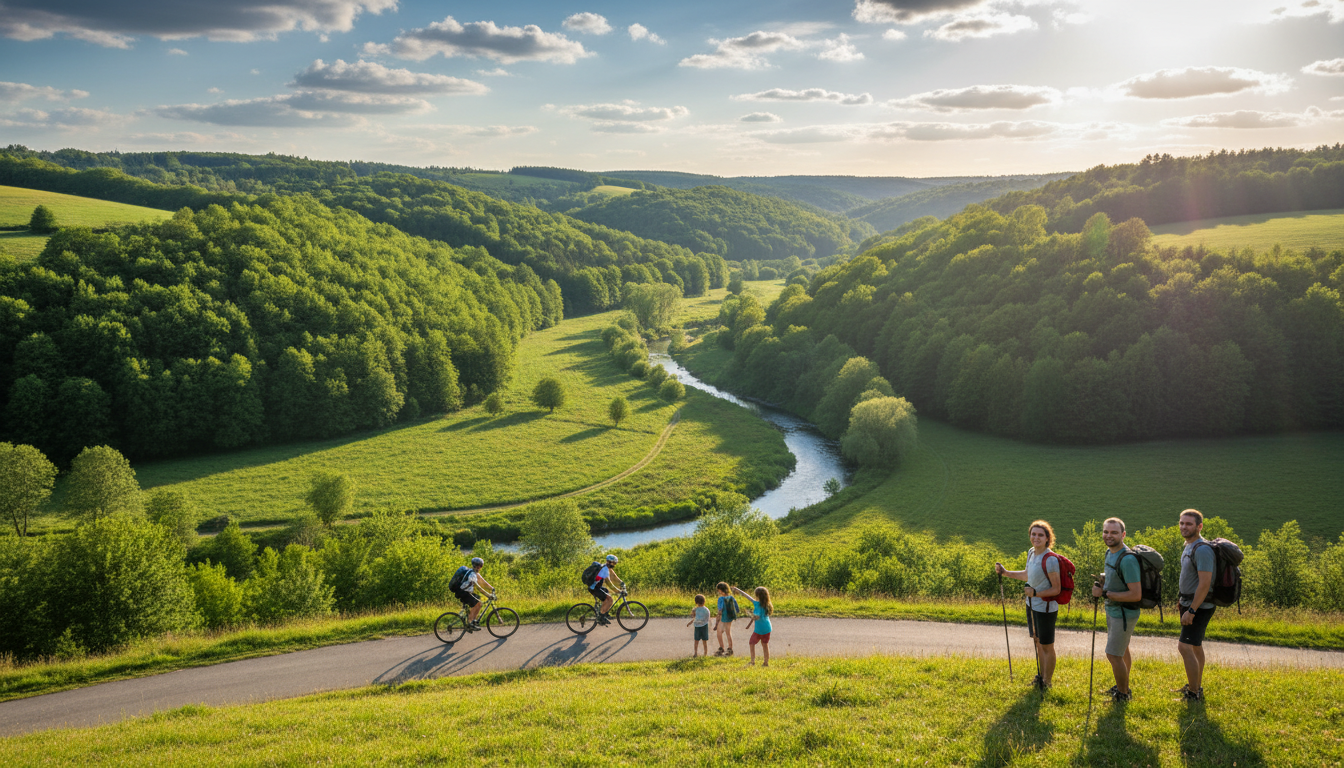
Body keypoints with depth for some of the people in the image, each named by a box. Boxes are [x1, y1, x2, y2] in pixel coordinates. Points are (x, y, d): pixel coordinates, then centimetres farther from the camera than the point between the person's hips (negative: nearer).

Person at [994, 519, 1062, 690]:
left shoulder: (1050, 560, -24)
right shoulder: (1031, 553, 2)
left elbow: (1056, 589, -20)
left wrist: (1035, 593, -32)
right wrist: (1005, 572, 15)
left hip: (1045, 608, -8)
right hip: (1032, 605, 8)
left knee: (1047, 646, 7)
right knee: (1038, 641, 22)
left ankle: (1047, 682, 23)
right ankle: (1042, 675, 39)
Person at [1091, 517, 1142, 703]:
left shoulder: (1127, 560, -27)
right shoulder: (1109, 552, 3)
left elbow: (1136, 595, -30)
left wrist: (1105, 594, -25)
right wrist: (1103, 579, -1)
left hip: (1123, 614, -10)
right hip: (1112, 610, 10)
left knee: (1113, 655, -3)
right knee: (1122, 651, 24)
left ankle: (1123, 695, 14)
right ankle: (1123, 686, 41)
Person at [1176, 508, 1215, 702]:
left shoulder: (1202, 549, -22)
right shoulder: (1189, 546, 10)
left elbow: (1205, 584, -26)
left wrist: (1191, 611, -25)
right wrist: (1182, 599, 21)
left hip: (1199, 606, -10)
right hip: (1189, 603, 10)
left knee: (1185, 647, -13)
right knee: (1195, 646, 19)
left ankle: (1193, 694, -7)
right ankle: (1196, 686, 31)